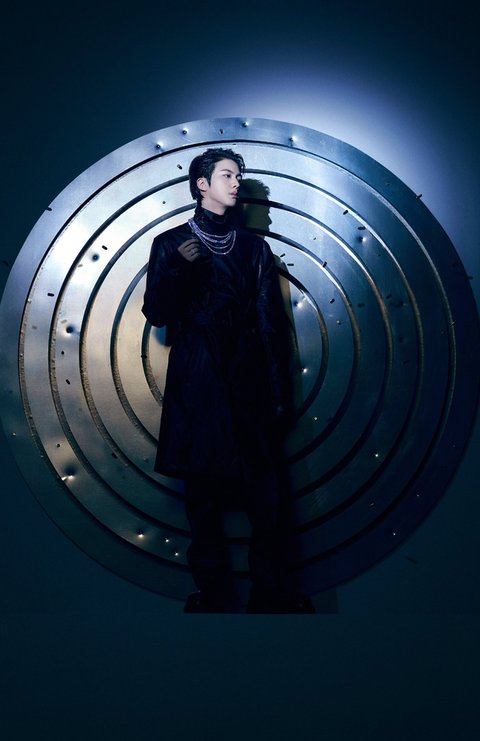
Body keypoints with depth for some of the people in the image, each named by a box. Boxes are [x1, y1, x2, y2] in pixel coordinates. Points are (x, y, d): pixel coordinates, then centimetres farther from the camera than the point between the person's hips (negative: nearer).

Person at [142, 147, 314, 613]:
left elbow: (271, 323, 11)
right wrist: (178, 271, -16)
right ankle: (214, 596, 13)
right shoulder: (172, 244, 8)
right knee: (204, 497, 2)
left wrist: (278, 391, 5)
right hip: (198, 389, -1)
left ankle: (272, 596, 6)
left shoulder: (253, 248, 14)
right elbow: (156, 315, 1)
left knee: (268, 498, -5)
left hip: (250, 387, 2)